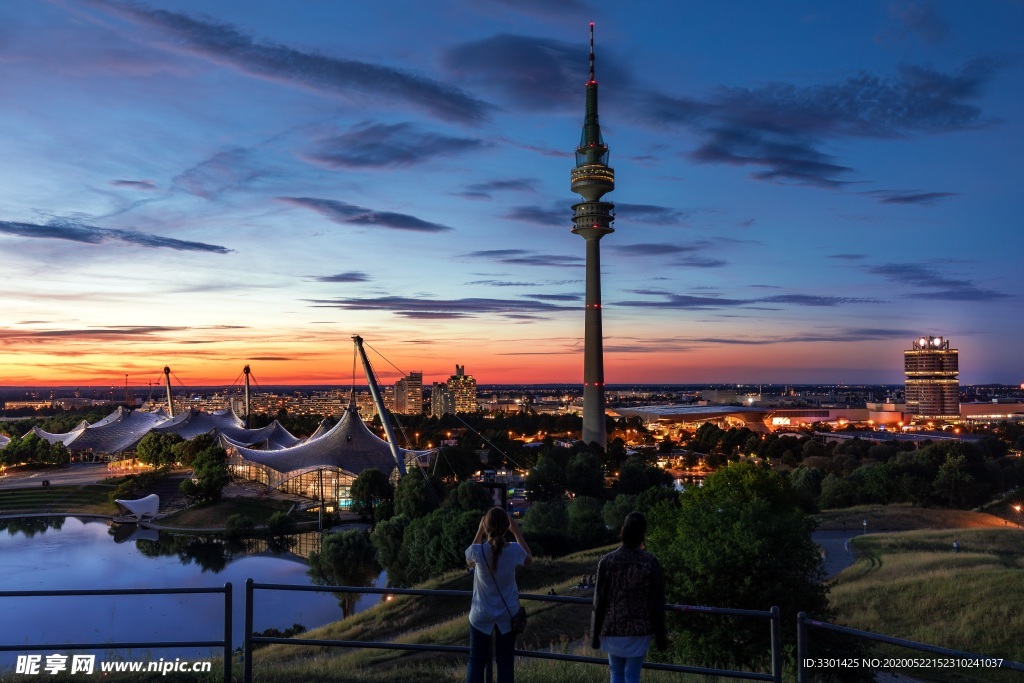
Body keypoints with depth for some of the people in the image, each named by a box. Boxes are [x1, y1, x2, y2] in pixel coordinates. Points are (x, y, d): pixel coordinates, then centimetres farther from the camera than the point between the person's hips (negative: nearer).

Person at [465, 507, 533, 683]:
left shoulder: (478, 551, -20)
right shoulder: (514, 550, -17)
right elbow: (529, 559, 8)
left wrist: (479, 532, 4)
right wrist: (516, 531, 6)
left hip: (481, 615, -1)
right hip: (508, 615, 1)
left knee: (476, 661, 13)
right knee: (505, 662, 13)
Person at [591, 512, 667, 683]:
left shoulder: (607, 561, -9)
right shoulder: (650, 562, -9)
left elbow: (599, 602, -5)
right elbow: (657, 604, -4)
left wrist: (595, 634, 4)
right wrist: (660, 635, 7)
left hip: (613, 629, 0)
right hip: (640, 629, 0)